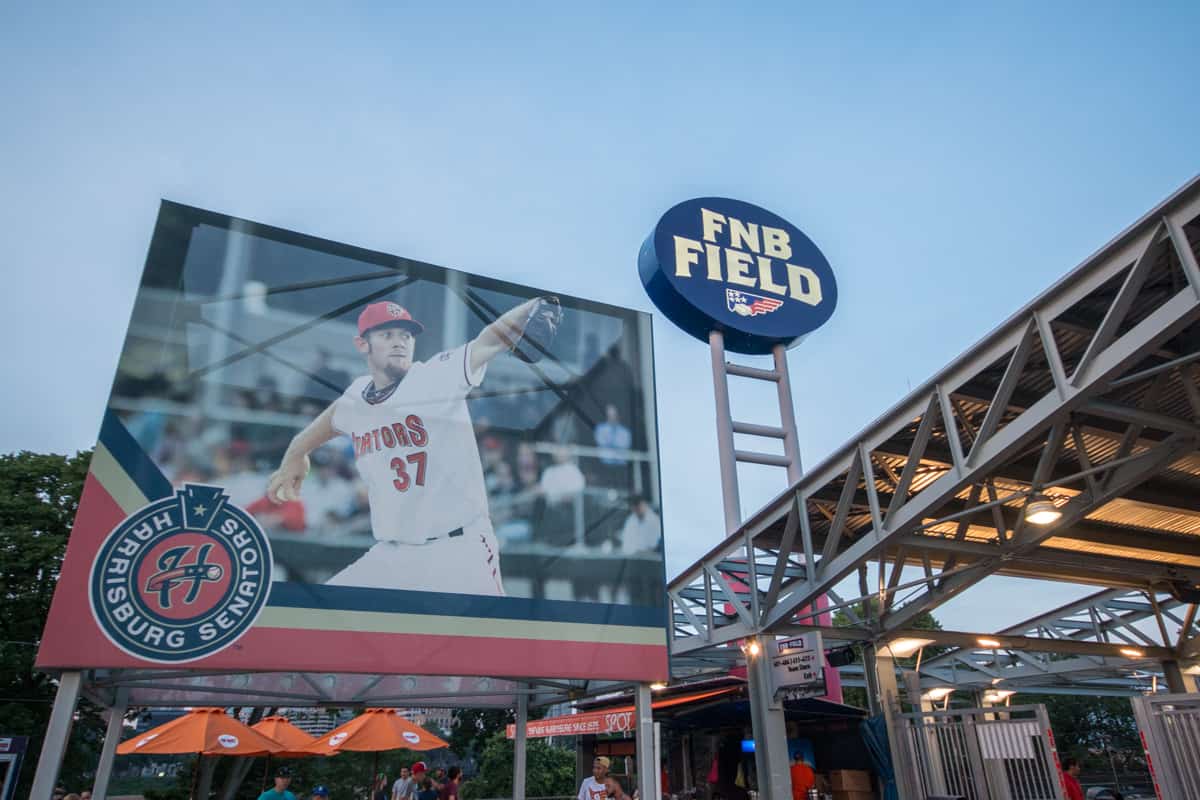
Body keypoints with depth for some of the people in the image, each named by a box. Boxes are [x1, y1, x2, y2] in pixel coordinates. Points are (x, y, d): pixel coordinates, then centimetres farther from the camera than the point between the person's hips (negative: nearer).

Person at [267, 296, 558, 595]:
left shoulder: (437, 377, -11)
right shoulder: (355, 397, 5)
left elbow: (491, 341, -26)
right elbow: (335, 415, 29)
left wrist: (533, 307, -42)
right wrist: (296, 454, 28)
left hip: (459, 552, -5)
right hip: (389, 556, 6)